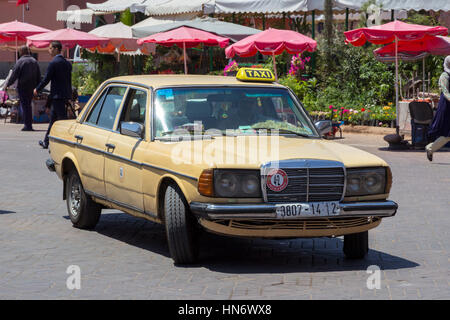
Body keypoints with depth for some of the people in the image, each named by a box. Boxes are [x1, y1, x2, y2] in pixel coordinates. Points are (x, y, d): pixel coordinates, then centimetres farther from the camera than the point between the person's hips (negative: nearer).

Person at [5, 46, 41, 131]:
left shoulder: (20, 61, -10)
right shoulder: (34, 61, 9)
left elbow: (14, 75, -10)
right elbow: (39, 76, 13)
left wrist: (7, 84, 1)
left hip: (23, 86, -6)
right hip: (32, 87, 6)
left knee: (24, 105, -1)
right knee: (28, 105, 16)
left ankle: (27, 125, -5)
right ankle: (29, 124, 16)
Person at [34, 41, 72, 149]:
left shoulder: (54, 63, -15)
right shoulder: (67, 63, 10)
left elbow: (46, 79, -12)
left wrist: (37, 90, 2)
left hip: (58, 95, -9)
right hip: (65, 94, 9)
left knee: (62, 119, -6)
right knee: (53, 117, 18)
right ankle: (46, 142, 27)